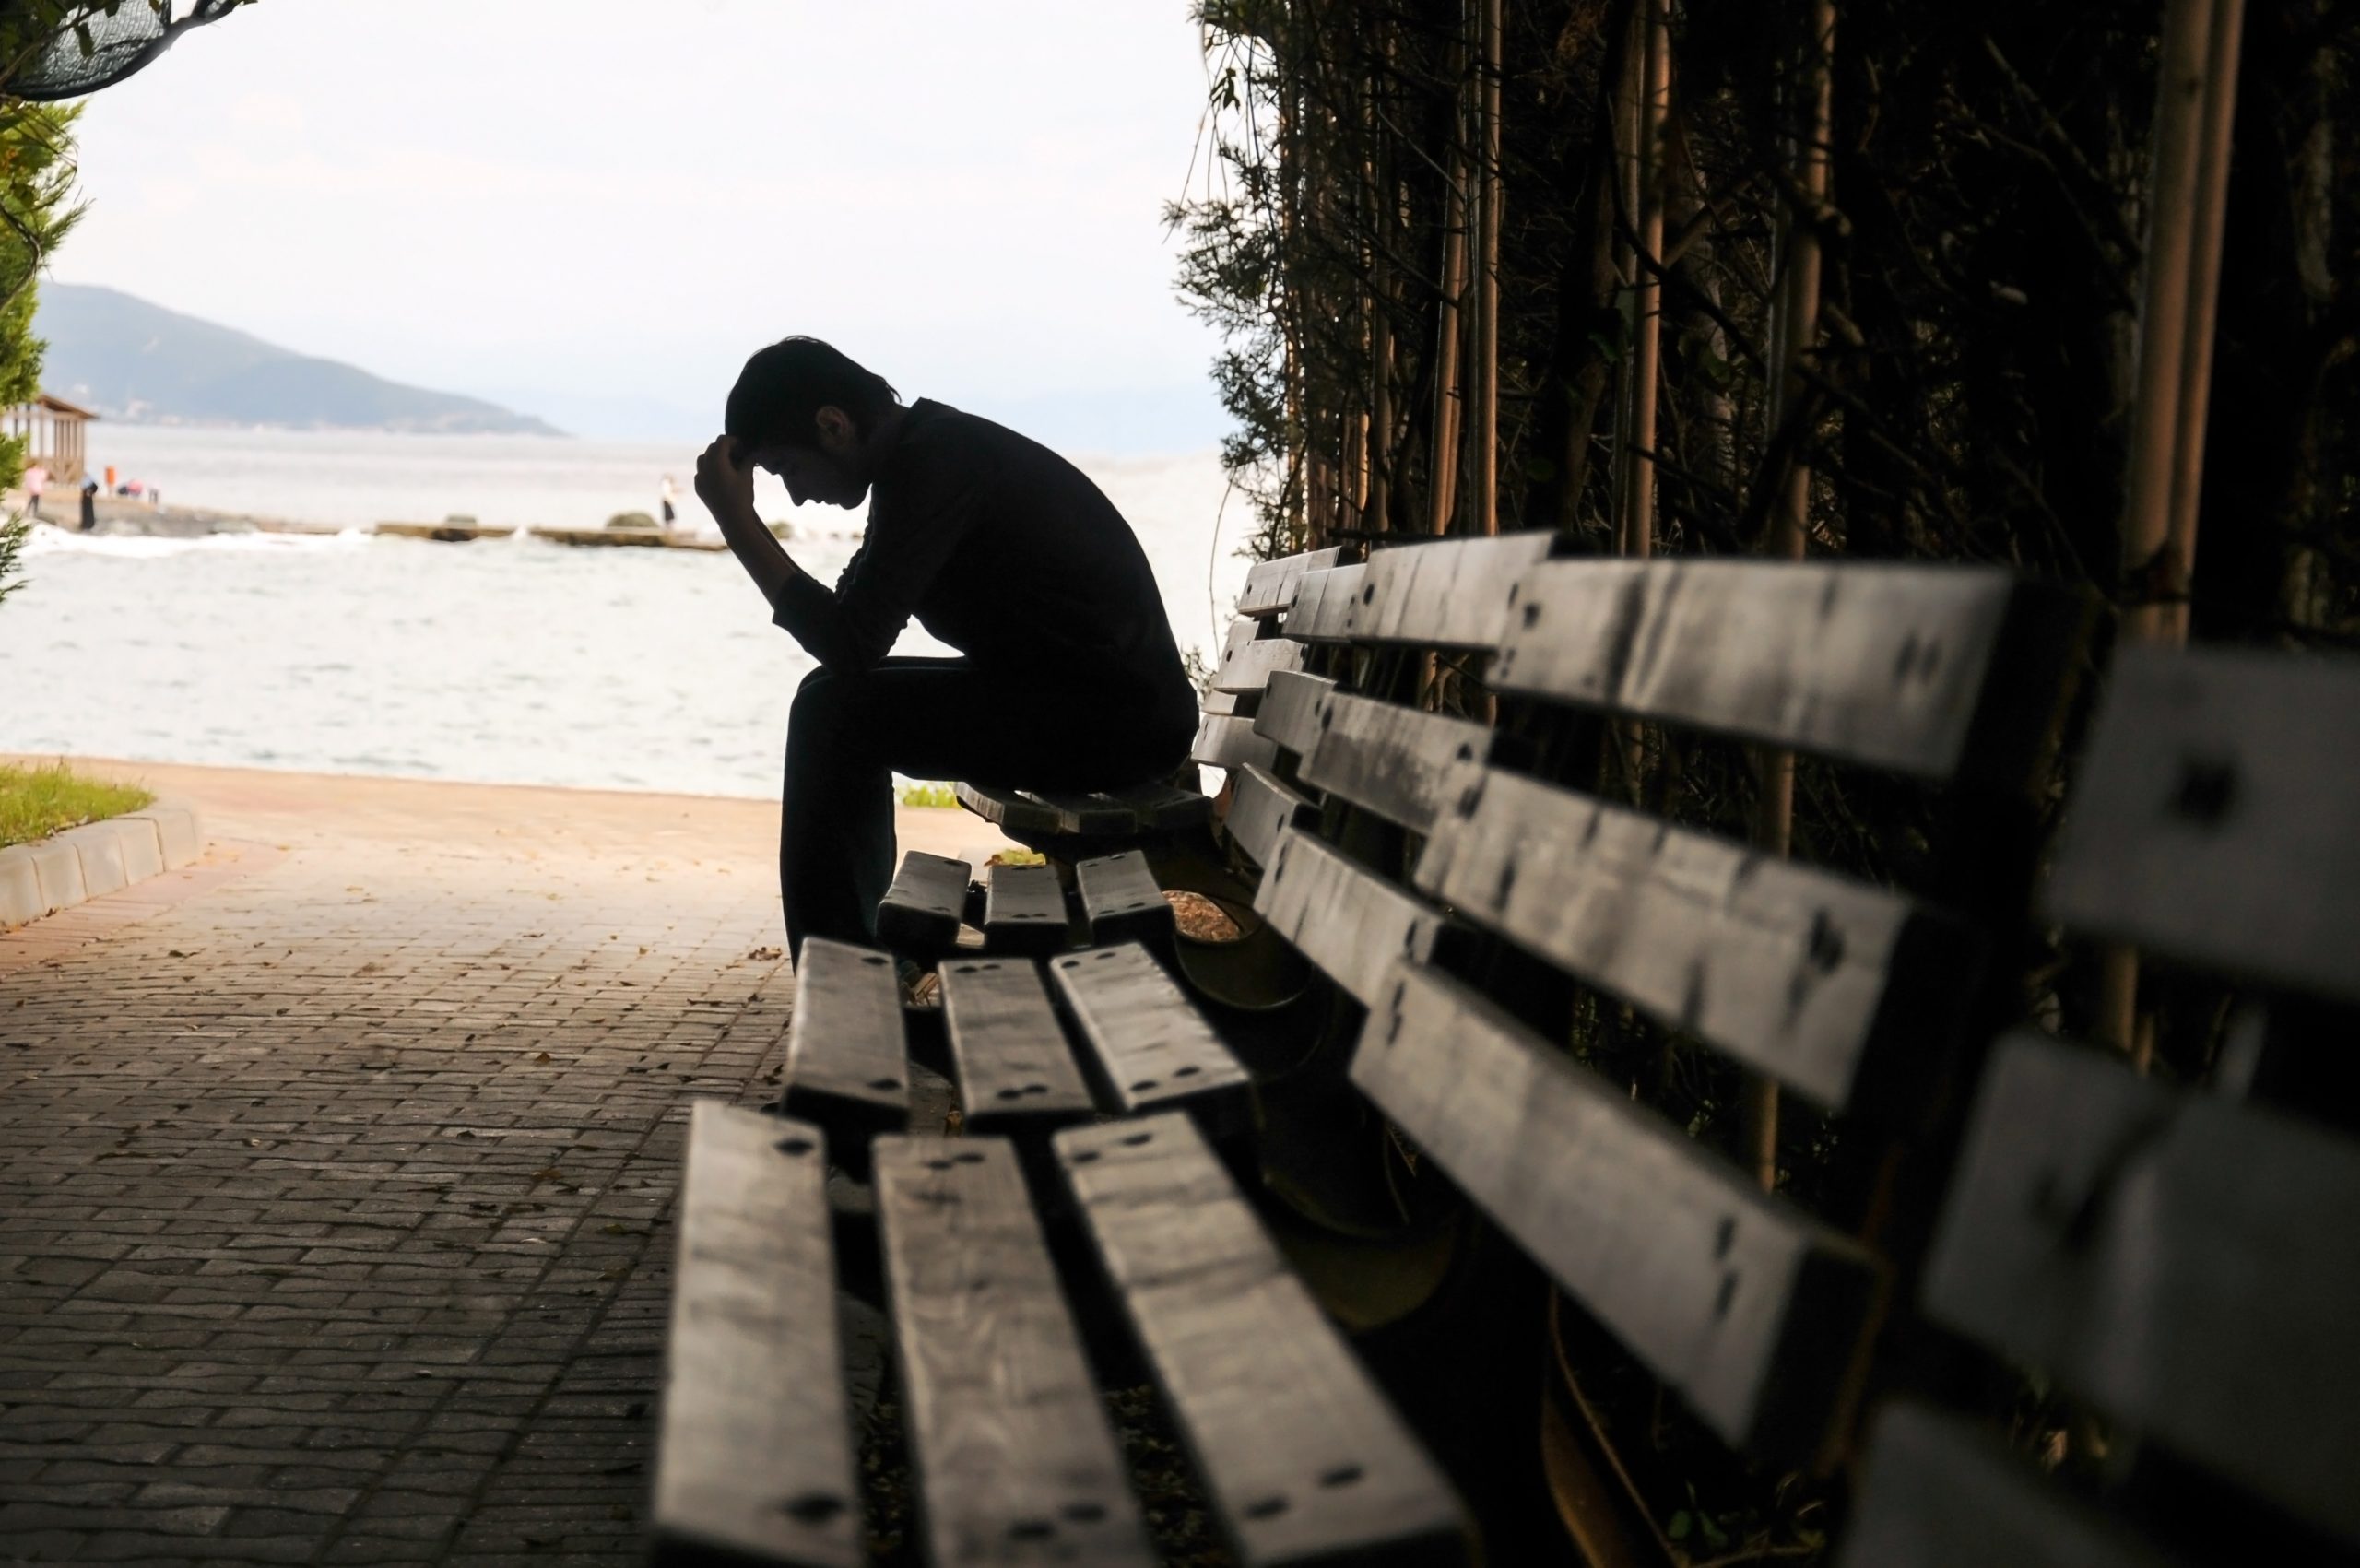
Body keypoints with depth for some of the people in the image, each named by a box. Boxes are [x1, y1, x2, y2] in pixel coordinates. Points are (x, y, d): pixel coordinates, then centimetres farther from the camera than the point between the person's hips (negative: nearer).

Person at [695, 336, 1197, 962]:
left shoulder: (931, 463, -18)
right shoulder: (930, 447, 13)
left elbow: (852, 644, -23)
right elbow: (856, 623, 19)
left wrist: (736, 520, -18)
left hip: (1123, 717, -11)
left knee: (833, 714, -14)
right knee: (846, 703, 18)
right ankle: (857, 947, 23)